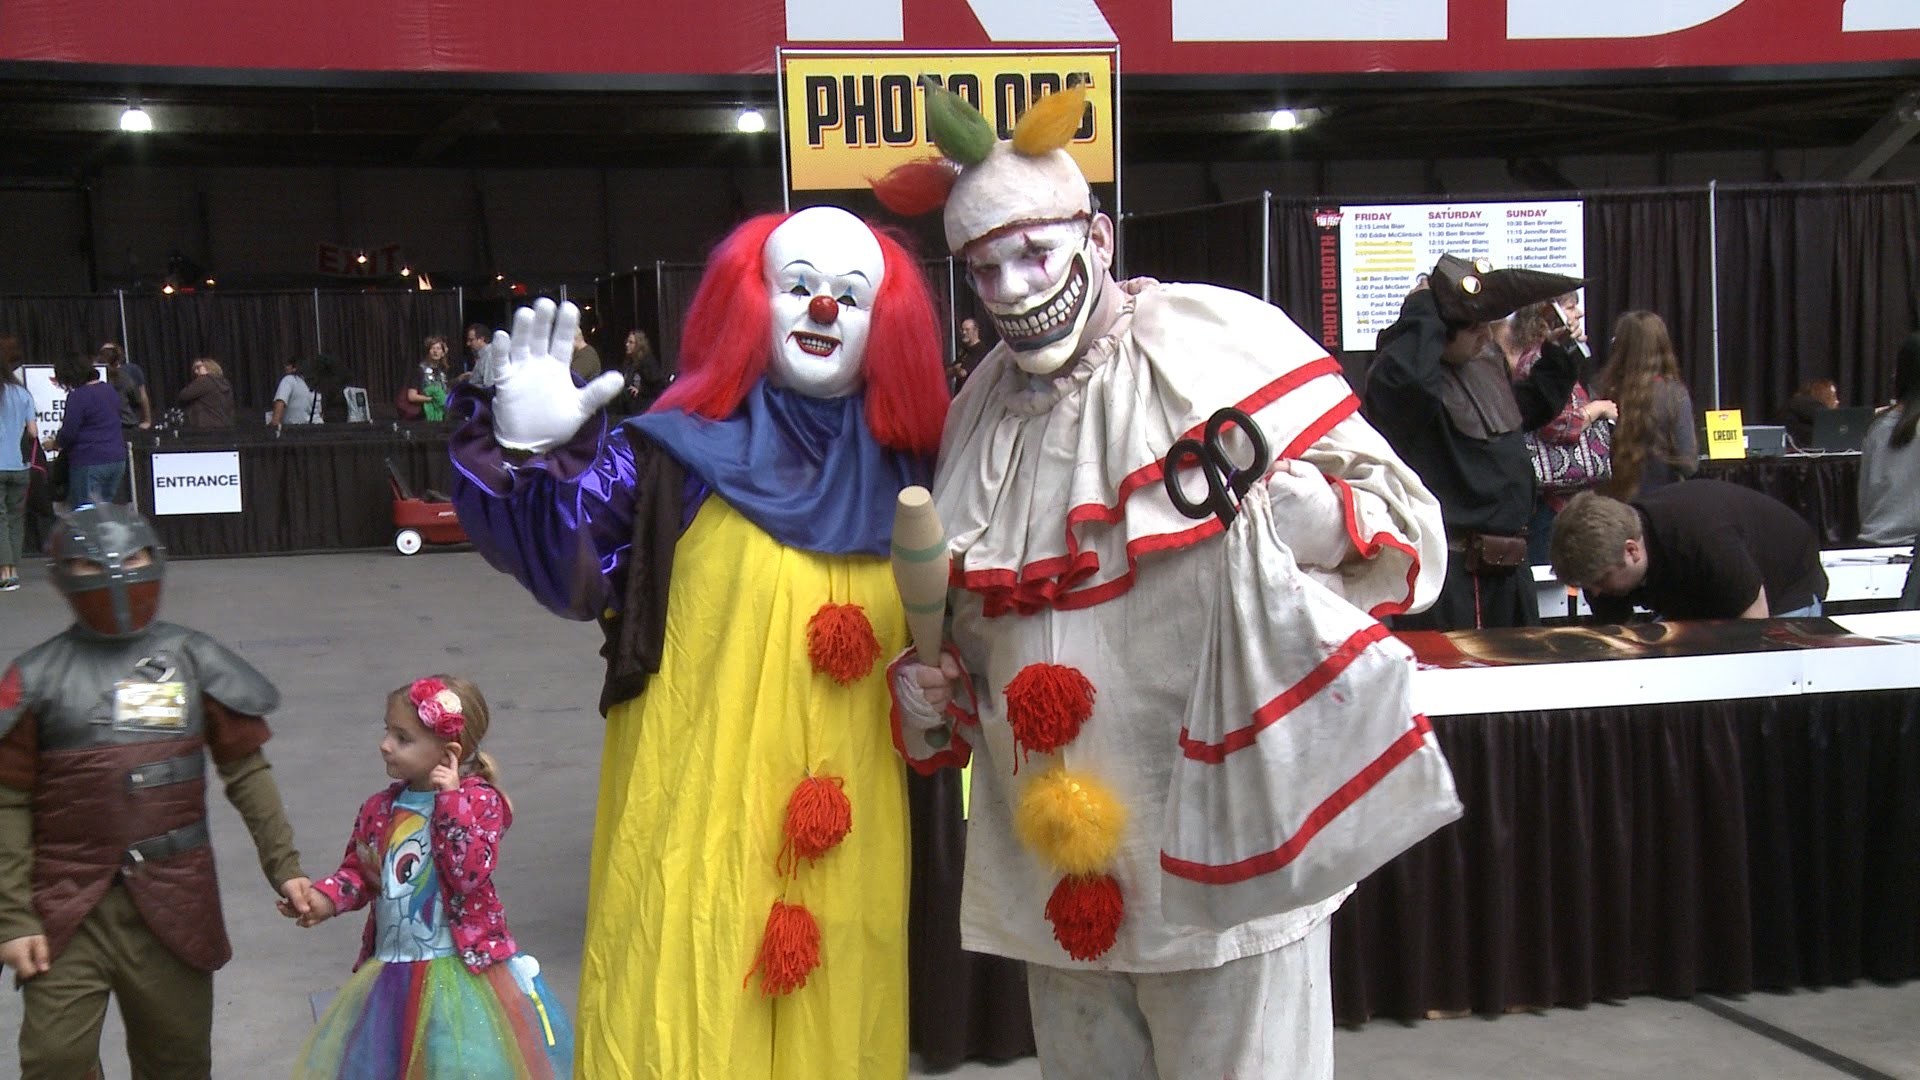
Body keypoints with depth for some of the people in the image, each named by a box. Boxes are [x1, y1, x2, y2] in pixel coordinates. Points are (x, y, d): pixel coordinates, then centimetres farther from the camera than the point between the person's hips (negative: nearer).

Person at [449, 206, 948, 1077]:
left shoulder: (901, 475, 9)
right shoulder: (685, 451, -5)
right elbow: (570, 571, -15)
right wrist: (534, 458, -28)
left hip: (850, 835, 5)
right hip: (702, 816, -4)